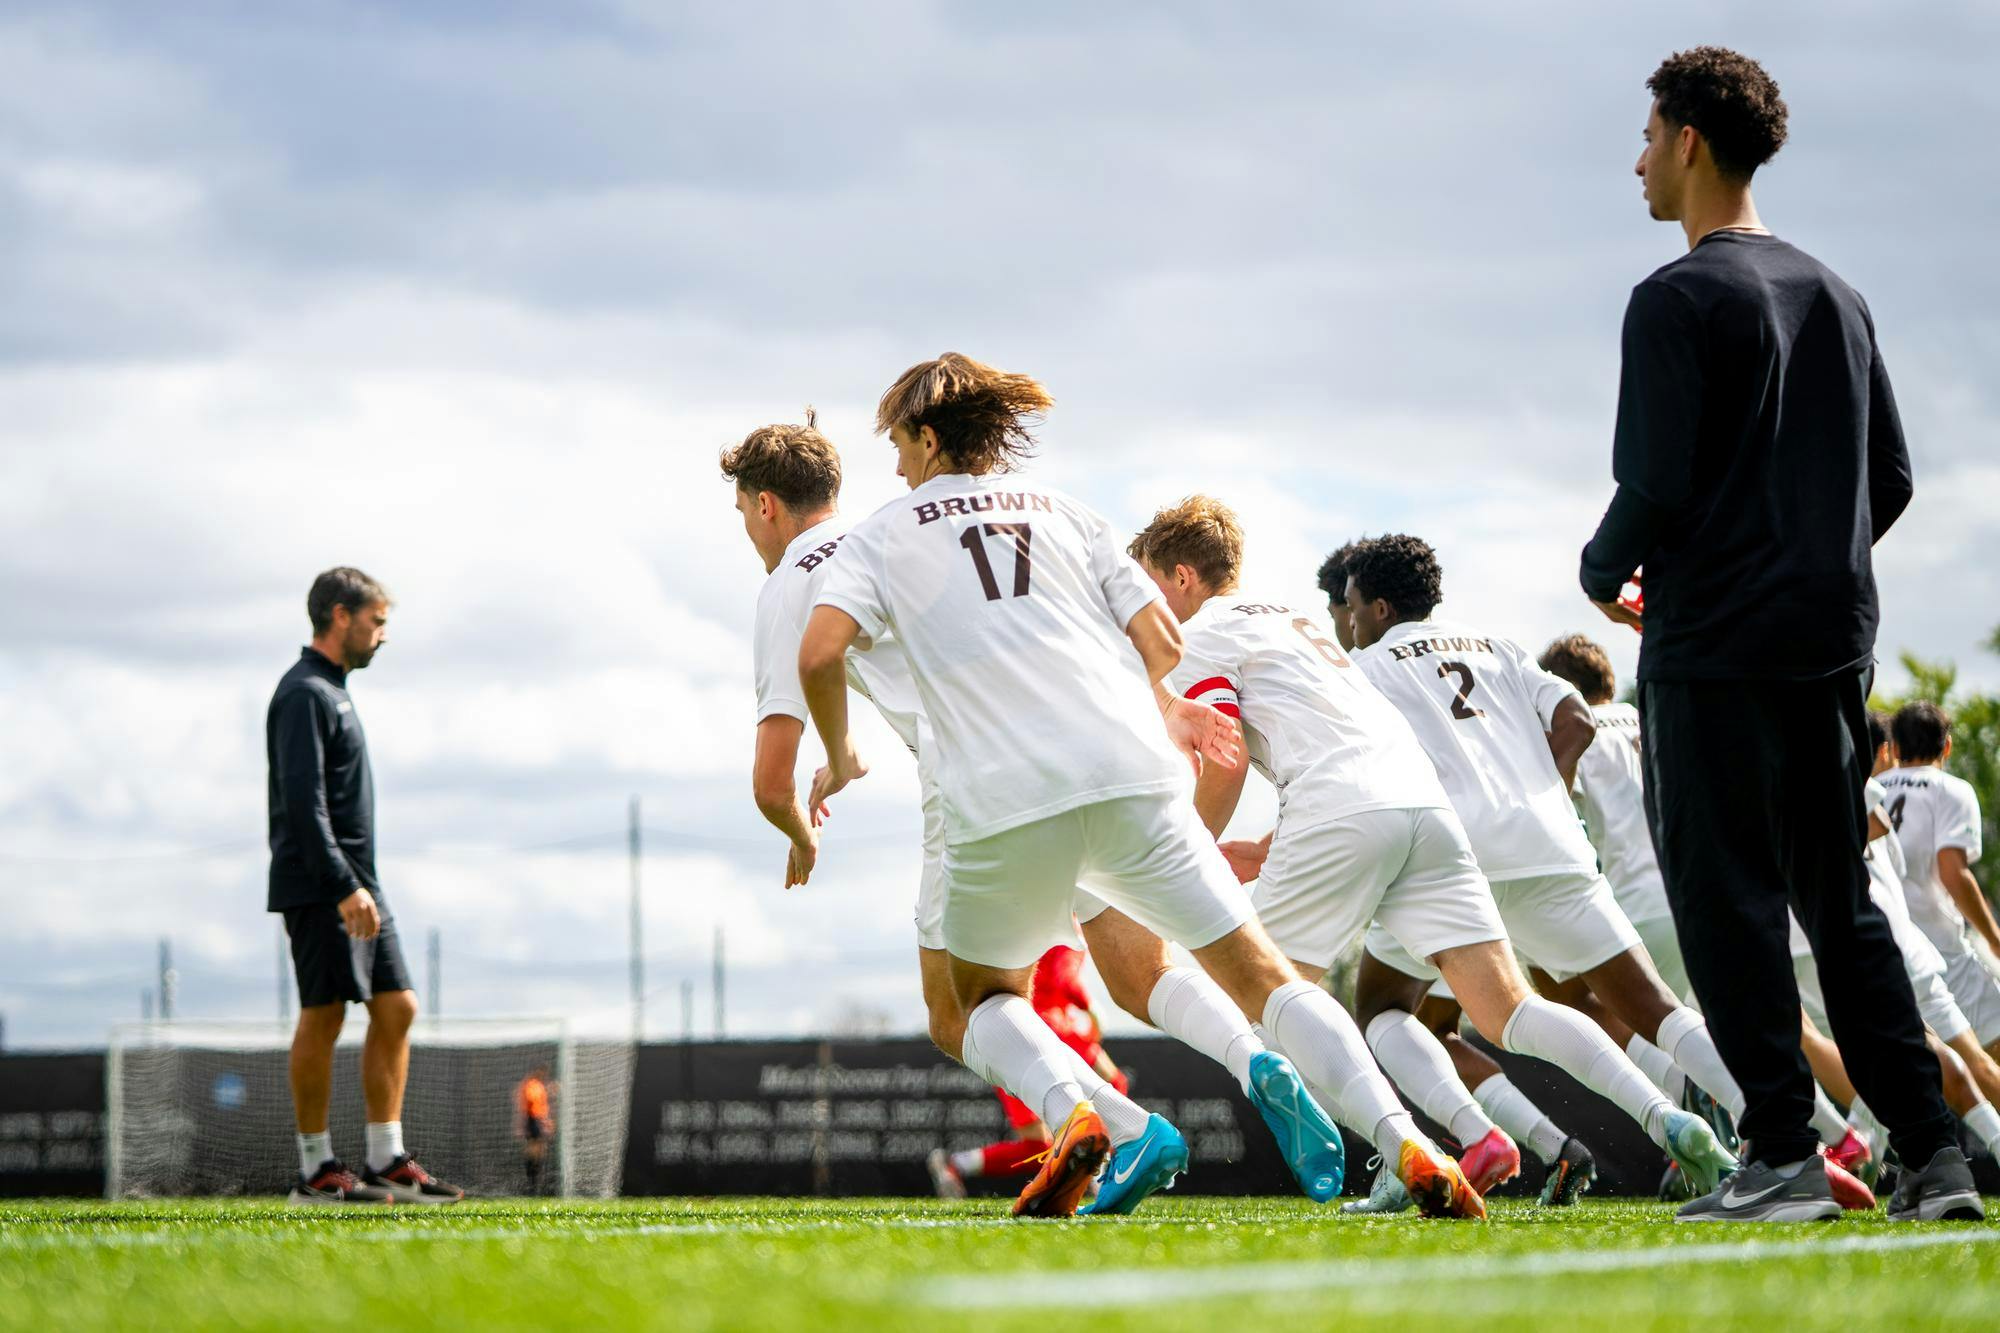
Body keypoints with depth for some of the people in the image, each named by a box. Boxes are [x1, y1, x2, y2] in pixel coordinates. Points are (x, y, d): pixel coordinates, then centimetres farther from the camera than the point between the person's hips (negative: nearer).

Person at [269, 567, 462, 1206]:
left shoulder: (333, 691, 20)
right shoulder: (304, 693, -11)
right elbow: (302, 802, -20)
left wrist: (362, 886, 21)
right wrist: (343, 887, -25)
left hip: (357, 886, 10)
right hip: (319, 888, -10)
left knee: (396, 1008, 6)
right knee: (322, 1015, -6)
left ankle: (387, 1161, 8)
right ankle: (316, 1171, -2)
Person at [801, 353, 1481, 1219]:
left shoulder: (885, 532, 14)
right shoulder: (1060, 511, 23)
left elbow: (820, 652, -1)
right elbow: (1162, 642, 15)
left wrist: (839, 756, 15)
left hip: (1001, 802, -2)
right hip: (1130, 774, 2)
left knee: (986, 999, 21)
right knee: (1260, 977, 4)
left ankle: (1077, 1111, -11)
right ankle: (1406, 1144, -15)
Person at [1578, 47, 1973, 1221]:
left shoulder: (1679, 300, -10)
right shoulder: (1836, 297, 14)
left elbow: (1656, 487, -16)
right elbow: (1891, 480, 16)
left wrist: (1602, 572, 2)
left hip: (1714, 650, -7)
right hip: (1833, 640, 7)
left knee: (1729, 903, -2)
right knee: (1842, 903, 12)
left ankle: (1785, 1156, -4)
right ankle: (1933, 1153, 5)